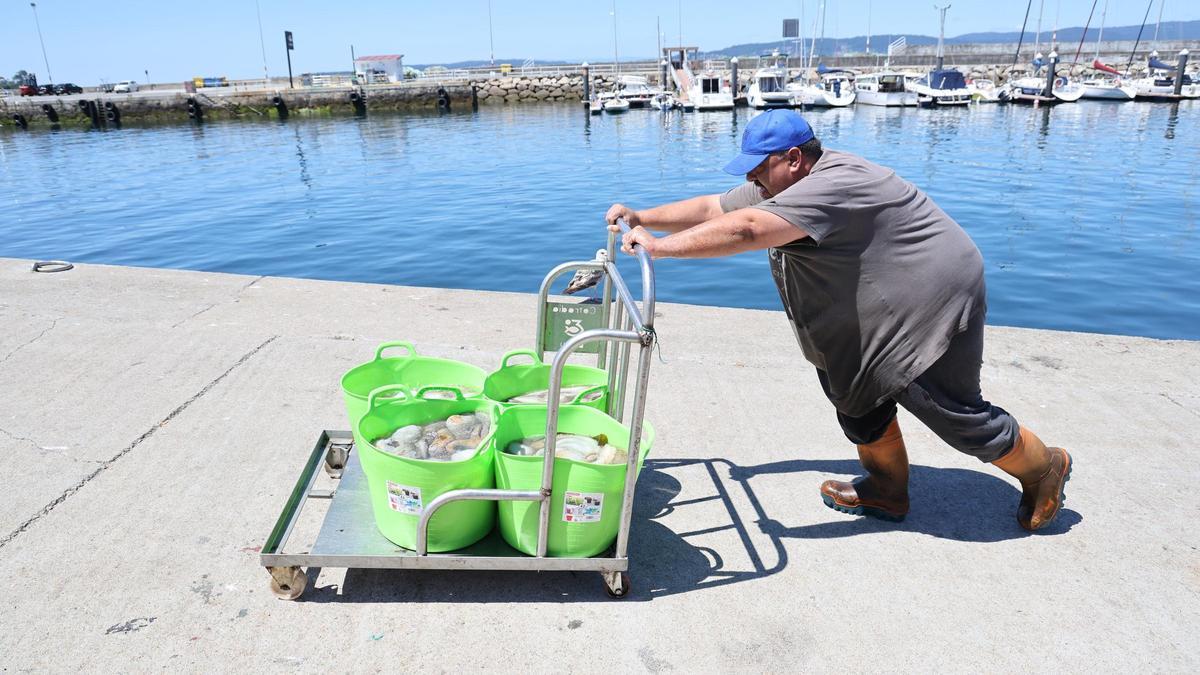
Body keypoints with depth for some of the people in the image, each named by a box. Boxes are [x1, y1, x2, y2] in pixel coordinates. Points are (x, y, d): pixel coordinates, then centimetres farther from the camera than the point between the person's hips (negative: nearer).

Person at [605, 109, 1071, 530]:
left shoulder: (834, 185, -31)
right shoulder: (779, 187, 1)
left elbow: (746, 230, -41)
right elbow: (713, 209, 3)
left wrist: (660, 246, -38)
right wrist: (643, 218, -7)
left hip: (935, 302, -10)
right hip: (886, 310, 10)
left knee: (954, 414, 1)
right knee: (859, 393, 11)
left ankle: (1044, 468, 27)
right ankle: (885, 490, 27)